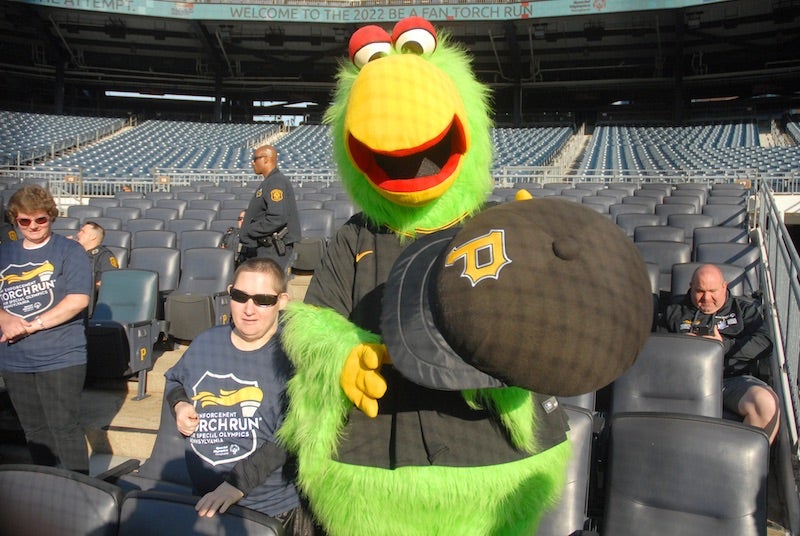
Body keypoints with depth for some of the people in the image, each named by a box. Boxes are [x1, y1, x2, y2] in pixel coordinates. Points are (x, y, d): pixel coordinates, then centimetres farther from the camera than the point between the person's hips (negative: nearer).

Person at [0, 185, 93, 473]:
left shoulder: (69, 250, -4)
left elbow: (79, 299, -14)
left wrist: (32, 325, -16)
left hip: (60, 358, -5)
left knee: (65, 427, -2)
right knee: (34, 430, 16)